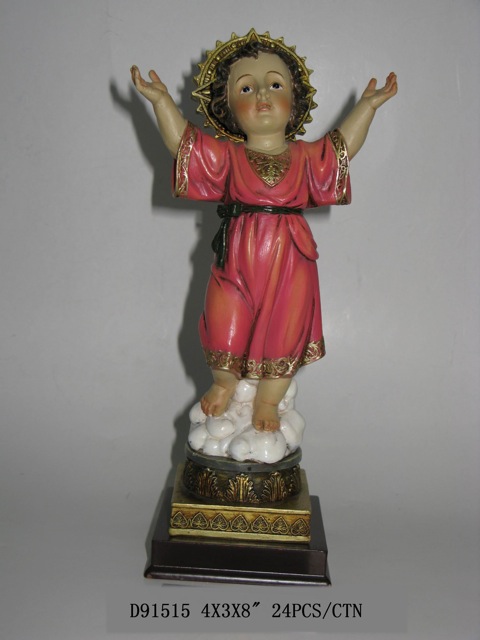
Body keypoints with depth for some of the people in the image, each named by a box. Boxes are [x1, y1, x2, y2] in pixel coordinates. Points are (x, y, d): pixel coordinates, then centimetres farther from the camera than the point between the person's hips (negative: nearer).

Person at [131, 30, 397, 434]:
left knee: (284, 334, 6)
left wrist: (368, 106, 11)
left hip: (289, 263, 1)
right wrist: (162, 101, -8)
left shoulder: (306, 157, 5)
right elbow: (181, 141, 0)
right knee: (224, 325, 8)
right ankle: (224, 384, 37)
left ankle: (268, 401, 27)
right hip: (237, 260, 0)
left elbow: (344, 146, 14)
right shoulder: (226, 156, 1)